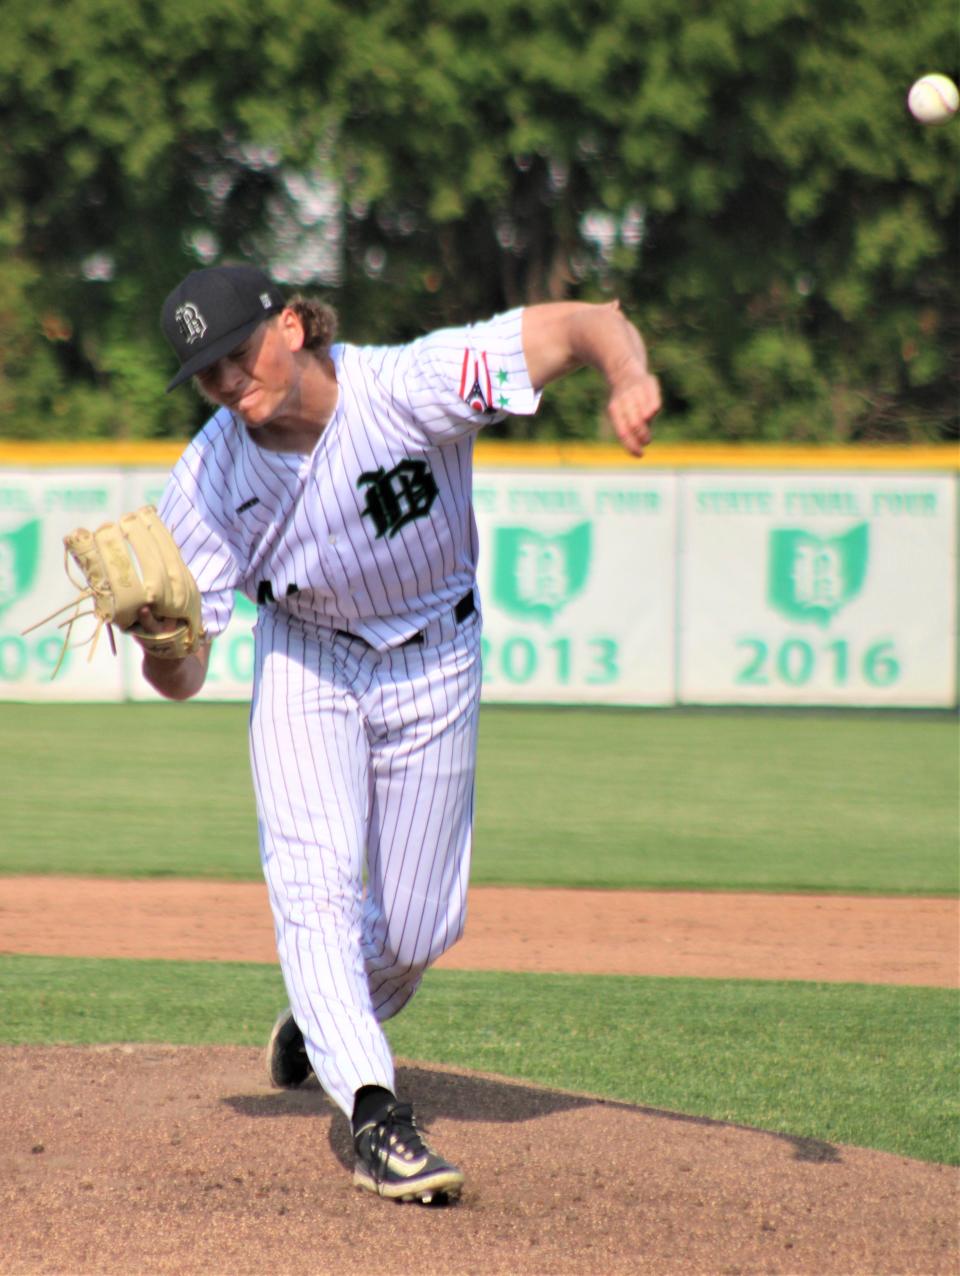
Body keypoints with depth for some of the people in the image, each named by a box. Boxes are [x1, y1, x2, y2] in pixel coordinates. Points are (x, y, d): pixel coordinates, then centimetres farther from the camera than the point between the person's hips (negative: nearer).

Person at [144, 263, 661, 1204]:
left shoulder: (412, 388, -32)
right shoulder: (207, 481, -24)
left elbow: (585, 324, -35)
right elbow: (182, 683, -22)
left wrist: (627, 376, -58)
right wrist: (163, 644, -46)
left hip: (433, 667, 0)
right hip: (305, 661, 0)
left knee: (417, 931, 7)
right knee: (314, 879, -23)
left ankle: (321, 1019, 40)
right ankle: (374, 1111, -25)